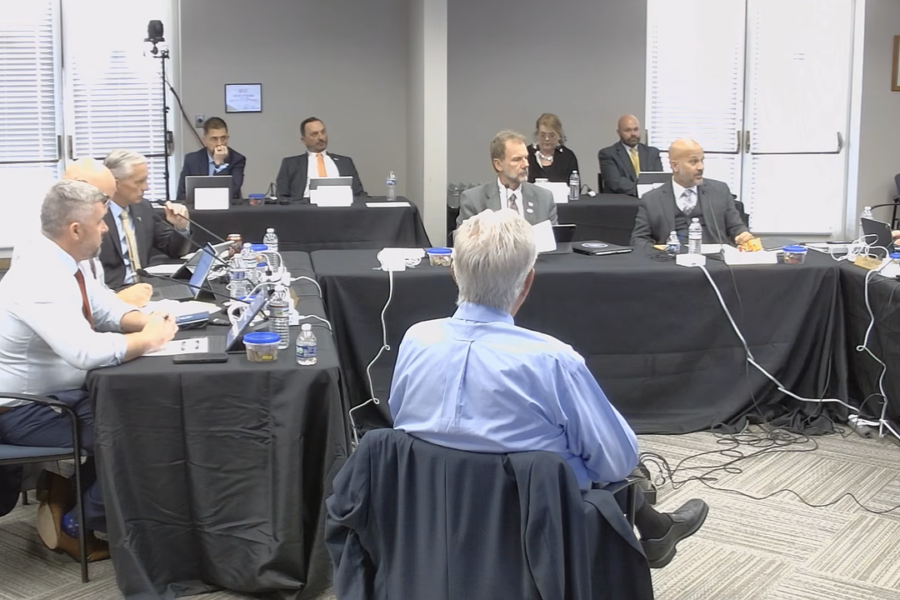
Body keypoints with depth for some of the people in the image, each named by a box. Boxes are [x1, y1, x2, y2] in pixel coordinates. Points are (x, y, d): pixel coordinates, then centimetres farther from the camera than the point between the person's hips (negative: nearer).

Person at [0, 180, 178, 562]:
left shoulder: (57, 261, 1)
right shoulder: (40, 278, -29)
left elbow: (105, 306, 13)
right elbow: (85, 352, -40)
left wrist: (146, 322, -8)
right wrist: (147, 338, -25)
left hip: (57, 392, 9)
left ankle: (64, 492, 12)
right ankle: (75, 525, 5)